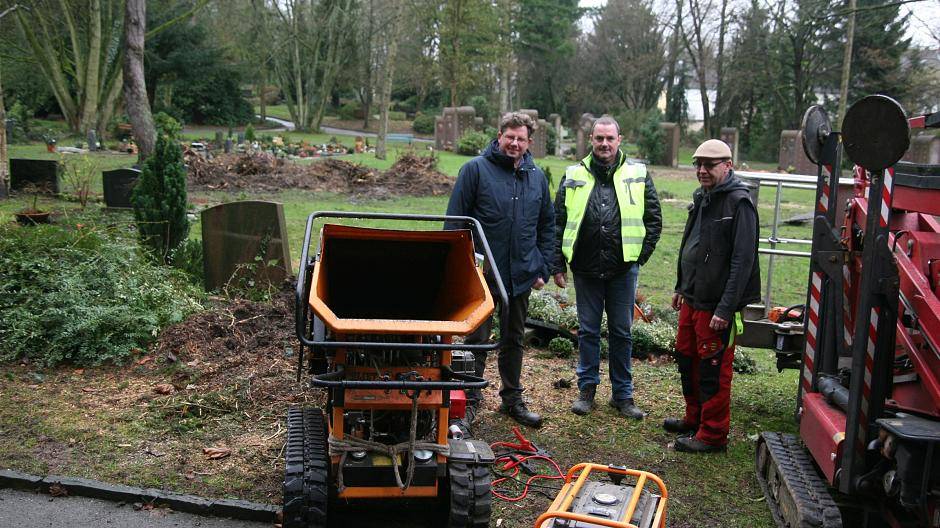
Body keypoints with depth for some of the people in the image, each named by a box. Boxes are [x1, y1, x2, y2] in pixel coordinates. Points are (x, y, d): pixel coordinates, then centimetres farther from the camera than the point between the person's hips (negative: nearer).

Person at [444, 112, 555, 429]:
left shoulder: (537, 177, 9)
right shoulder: (475, 169, -6)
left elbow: (547, 226, 15)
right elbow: (454, 220, -7)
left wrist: (542, 269, 9)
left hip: (521, 274, 5)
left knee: (514, 339, 16)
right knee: (477, 339, 3)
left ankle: (512, 398, 29)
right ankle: (469, 400, 16)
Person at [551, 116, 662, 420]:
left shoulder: (638, 175, 3)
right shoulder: (574, 176, 5)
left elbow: (654, 220, 7)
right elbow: (558, 223, 6)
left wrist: (641, 255, -1)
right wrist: (558, 264, 1)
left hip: (623, 269, 0)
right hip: (585, 269, 1)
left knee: (622, 333, 9)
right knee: (588, 331, 10)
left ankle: (622, 394, 20)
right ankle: (587, 388, 24)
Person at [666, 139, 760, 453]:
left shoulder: (738, 203, -16)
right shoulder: (701, 198, 13)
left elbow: (742, 261, -21)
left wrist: (726, 309, -24)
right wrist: (681, 287, 23)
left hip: (717, 305, -9)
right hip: (692, 299, 9)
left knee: (714, 369, 0)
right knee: (687, 358, 18)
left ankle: (712, 435, 13)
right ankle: (694, 419, 35)